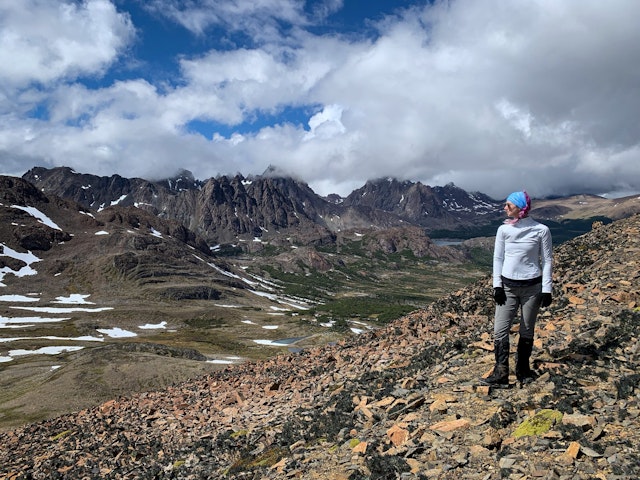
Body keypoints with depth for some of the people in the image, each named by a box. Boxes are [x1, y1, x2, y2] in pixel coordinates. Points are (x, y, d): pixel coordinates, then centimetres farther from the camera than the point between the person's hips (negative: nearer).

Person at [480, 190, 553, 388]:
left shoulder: (541, 230, -6)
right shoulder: (503, 229, 2)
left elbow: (547, 260, -1)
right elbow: (498, 258, 6)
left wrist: (546, 289, -5)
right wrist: (497, 285, -1)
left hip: (532, 287, -2)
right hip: (508, 286, 2)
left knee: (527, 331, 9)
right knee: (500, 330, -5)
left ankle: (523, 371, 25)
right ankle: (500, 374, 0)